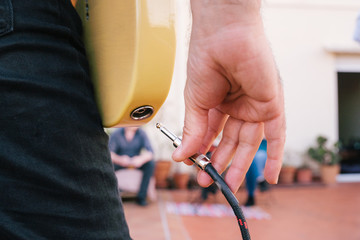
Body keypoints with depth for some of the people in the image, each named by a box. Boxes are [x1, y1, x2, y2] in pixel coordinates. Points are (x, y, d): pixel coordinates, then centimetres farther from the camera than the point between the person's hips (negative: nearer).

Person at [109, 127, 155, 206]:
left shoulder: (141, 133, -11)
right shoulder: (116, 134, -14)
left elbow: (150, 152, -18)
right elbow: (109, 153, -21)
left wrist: (142, 159, -42)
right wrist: (119, 159, -44)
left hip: (136, 162, 1)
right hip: (120, 162, -1)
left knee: (151, 163, -27)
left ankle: (141, 196, -22)